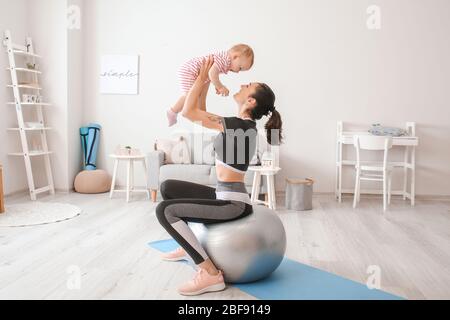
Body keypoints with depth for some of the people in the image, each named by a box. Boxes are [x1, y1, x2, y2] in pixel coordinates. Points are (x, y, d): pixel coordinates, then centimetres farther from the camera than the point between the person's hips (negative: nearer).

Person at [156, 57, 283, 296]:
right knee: (168, 187, 18)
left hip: (233, 204, -10)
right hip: (224, 196, 10)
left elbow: (188, 112, -13)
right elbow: (200, 113, 21)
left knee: (165, 211, -20)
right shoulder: (241, 124, 10)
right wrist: (205, 81, 14)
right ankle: (188, 245, 30)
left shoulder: (240, 126, -18)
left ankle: (211, 274, -18)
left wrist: (202, 77, -5)